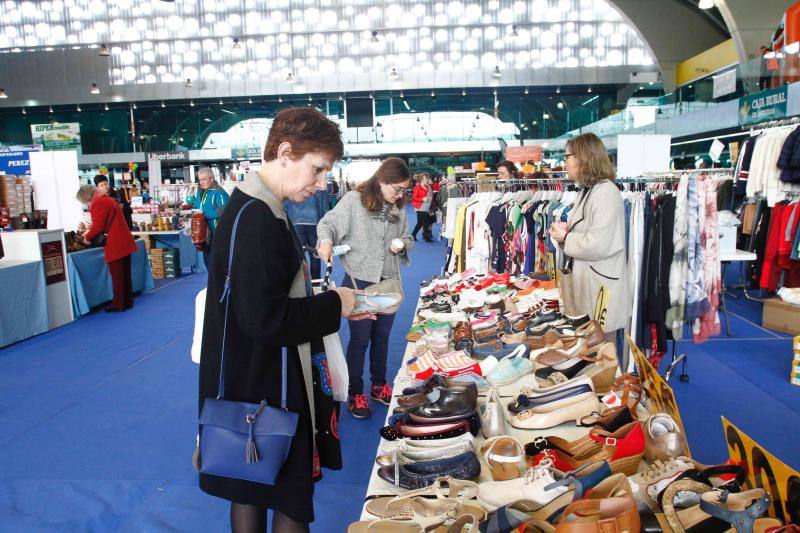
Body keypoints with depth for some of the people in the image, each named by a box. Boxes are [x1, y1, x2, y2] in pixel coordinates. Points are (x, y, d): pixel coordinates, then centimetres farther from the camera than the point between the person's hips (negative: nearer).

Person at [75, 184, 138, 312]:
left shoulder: (98, 203, -13)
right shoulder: (107, 200, 17)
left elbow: (98, 226, -15)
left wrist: (88, 238, 1)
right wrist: (90, 233, 16)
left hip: (116, 245, -9)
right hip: (124, 242, 9)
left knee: (117, 276, -1)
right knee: (124, 275, 14)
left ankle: (118, 304, 6)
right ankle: (127, 302, 21)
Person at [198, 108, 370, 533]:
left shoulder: (263, 210, 8)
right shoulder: (253, 218, -24)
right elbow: (264, 319, -27)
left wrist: (333, 305, 4)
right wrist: (334, 305, -16)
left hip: (263, 382, 10)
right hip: (260, 390, -9)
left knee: (253, 493, 22)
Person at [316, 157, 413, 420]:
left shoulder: (398, 208, 4)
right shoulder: (354, 200, -11)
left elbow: (407, 238, 16)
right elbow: (327, 223, -4)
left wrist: (401, 244, -6)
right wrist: (326, 241, -23)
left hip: (389, 281, 5)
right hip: (359, 280, -5)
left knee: (381, 337, 18)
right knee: (359, 339, 5)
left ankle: (379, 385, 36)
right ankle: (355, 393, 22)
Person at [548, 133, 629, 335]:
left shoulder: (606, 193, -16)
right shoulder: (587, 190, 14)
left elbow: (599, 245, -25)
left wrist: (565, 238, -11)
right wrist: (567, 228, 4)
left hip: (600, 286, -9)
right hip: (583, 281, 9)